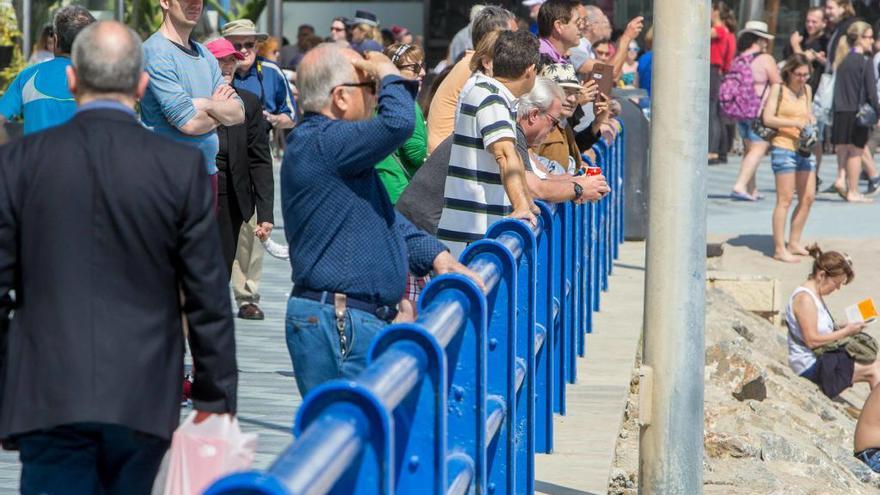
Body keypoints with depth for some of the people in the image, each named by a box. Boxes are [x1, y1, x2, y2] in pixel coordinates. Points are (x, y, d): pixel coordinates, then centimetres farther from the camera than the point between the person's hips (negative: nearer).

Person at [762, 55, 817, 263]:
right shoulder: (778, 89, -4)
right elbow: (767, 118, -11)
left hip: (804, 149, 7)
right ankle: (780, 249, -4)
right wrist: (795, 123, -19)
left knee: (808, 197, 8)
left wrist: (811, 122, -1)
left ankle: (794, 244, 20)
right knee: (785, 200, -7)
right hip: (783, 148, -7)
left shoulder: (807, 90, 14)